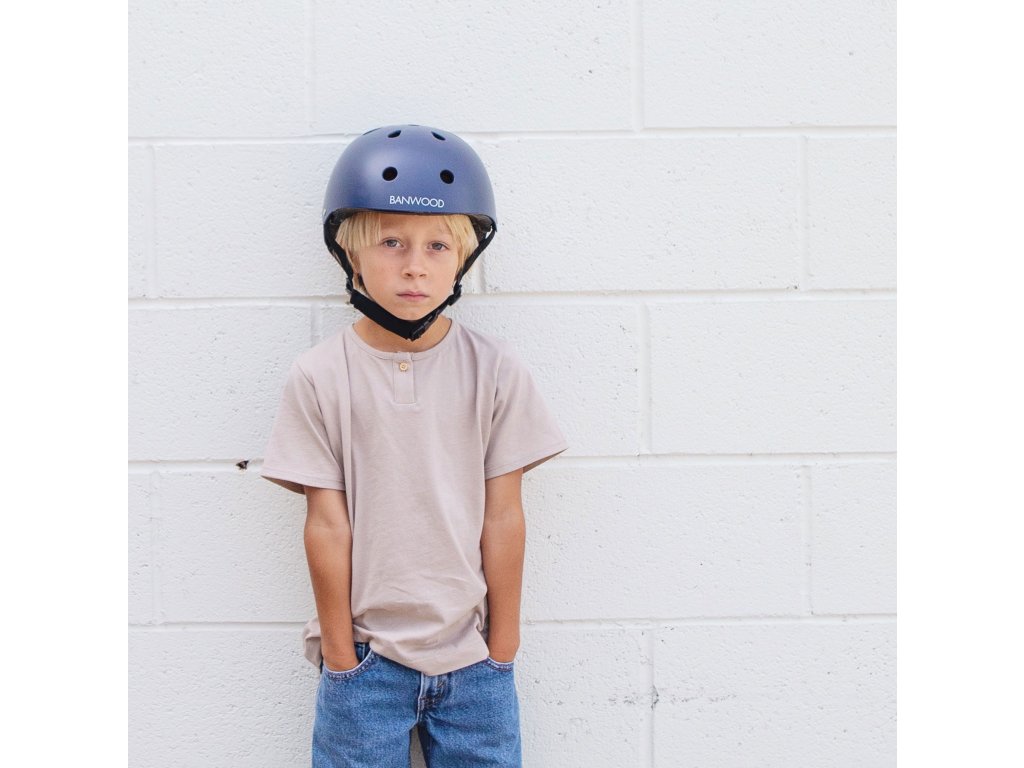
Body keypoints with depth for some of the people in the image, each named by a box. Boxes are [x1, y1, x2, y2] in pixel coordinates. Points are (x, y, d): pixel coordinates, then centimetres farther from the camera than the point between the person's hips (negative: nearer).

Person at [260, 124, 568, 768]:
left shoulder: (495, 370, -4)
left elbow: (502, 517, -2)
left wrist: (502, 651, 1)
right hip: (365, 658, 0)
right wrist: (340, 654, -1)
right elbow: (328, 525, -4)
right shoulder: (320, 377, -5)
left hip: (472, 657, 1)